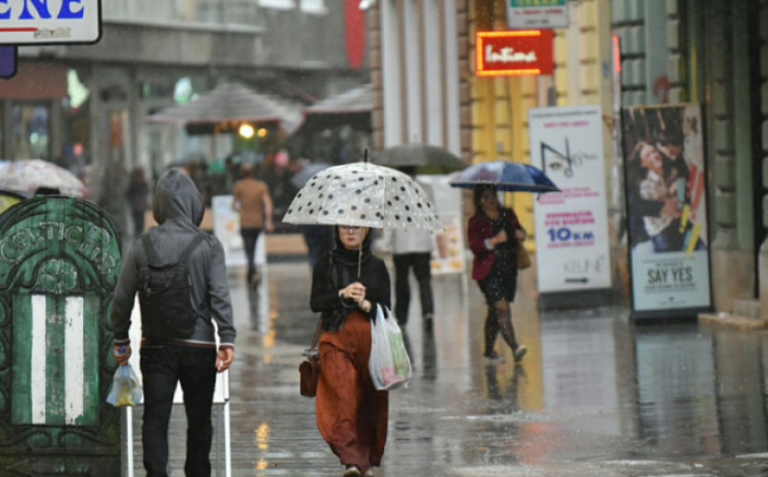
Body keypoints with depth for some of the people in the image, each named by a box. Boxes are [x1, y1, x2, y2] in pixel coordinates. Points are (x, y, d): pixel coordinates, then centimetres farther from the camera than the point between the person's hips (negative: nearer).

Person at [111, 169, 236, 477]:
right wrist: (227, 339, -12)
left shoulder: (143, 246, 0)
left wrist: (121, 339, 15)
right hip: (199, 345, 0)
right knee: (199, 420, 13)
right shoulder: (209, 246, -5)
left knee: (155, 419, 0)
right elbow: (220, 296, -12)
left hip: (156, 347, 1)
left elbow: (122, 297, 4)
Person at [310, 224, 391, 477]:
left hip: (370, 340, 1)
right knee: (344, 397, -18)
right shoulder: (327, 263, 10)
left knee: (371, 400, 0)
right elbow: (315, 302, 2)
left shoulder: (377, 266, 11)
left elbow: (386, 309, 7)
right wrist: (342, 294, -13)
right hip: (336, 339, -1)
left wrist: (366, 304, -13)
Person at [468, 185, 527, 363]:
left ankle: (489, 350, 23)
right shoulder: (476, 222, -4)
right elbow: (475, 246, -13)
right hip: (489, 272, -5)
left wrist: (521, 234, 2)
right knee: (502, 308, -16)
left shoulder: (508, 215, 12)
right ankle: (515, 347, -26)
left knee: (495, 311, 13)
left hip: (509, 270, 6)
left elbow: (519, 230, 25)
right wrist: (496, 240, -24)